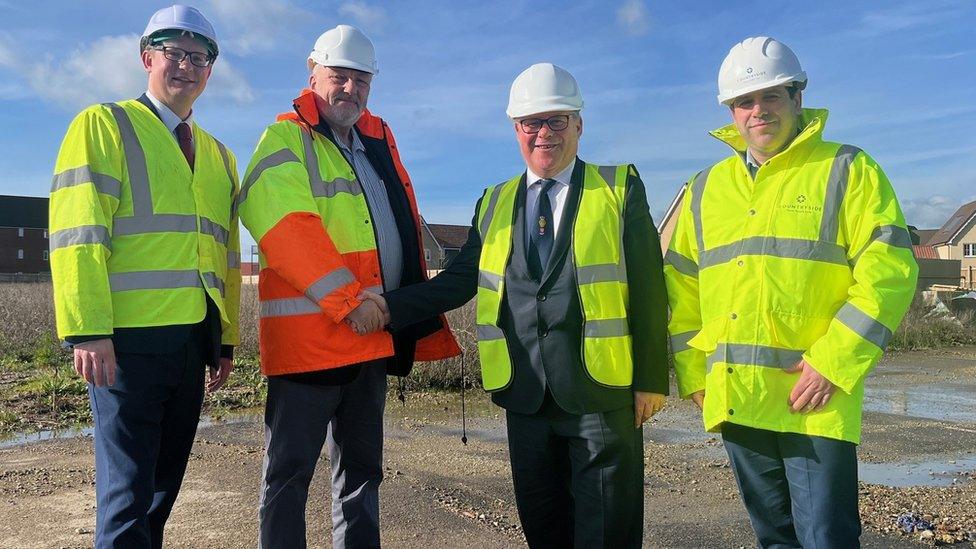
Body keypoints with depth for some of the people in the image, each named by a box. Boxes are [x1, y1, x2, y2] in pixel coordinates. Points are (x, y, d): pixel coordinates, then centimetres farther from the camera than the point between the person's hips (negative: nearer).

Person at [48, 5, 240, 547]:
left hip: (194, 340, 6)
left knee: (166, 482, 14)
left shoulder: (220, 157, 20)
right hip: (129, 338, -6)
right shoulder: (104, 125, 2)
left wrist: (227, 337, 15)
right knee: (128, 488, -4)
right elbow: (76, 232, -8)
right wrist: (88, 329, -17)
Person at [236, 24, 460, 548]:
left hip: (373, 333, 7)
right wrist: (347, 300, -21)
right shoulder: (285, 139, -2)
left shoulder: (379, 139, 18)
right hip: (309, 331, -7)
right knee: (290, 468, 1)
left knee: (361, 466, 15)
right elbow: (286, 227, -17)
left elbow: (405, 226, 22)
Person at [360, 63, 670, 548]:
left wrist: (652, 379, -6)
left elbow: (647, 288, -2)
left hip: (603, 390, -3)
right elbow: (459, 281, 6)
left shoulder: (621, 189, 2)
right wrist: (390, 306, -7)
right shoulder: (494, 203, 13)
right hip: (525, 394, 4)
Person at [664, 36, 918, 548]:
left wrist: (833, 362, -16)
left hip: (814, 400, -4)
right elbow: (682, 287, 14)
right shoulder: (706, 188, 12)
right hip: (734, 401, 4)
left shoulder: (847, 170, 1)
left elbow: (889, 271, -8)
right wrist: (693, 373, 7)